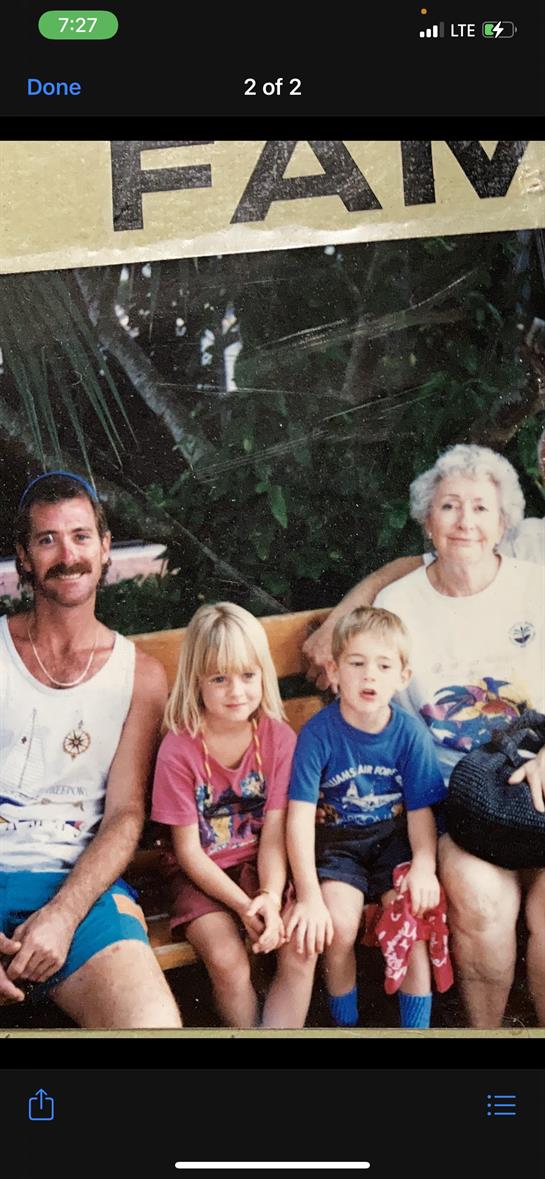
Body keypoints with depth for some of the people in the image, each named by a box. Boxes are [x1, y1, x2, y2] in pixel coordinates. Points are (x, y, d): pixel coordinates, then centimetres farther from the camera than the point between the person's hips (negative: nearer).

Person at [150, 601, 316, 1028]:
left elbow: (274, 834, -8)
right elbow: (188, 850, -11)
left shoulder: (279, 737, -7)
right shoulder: (179, 749, -15)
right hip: (203, 876, -2)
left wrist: (270, 897, -25)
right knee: (228, 961, -25)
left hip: (260, 867, 2)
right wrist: (243, 905, -20)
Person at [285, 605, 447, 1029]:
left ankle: (417, 1026, -1)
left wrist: (424, 865, -23)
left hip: (393, 838, 2)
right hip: (336, 841, -2)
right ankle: (345, 1021, 5)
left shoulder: (411, 733, -9)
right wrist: (310, 895, -27)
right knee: (338, 926, -23)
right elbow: (300, 816, -19)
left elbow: (420, 809, -4)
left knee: (411, 913, -22)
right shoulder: (318, 733, -16)